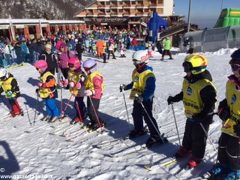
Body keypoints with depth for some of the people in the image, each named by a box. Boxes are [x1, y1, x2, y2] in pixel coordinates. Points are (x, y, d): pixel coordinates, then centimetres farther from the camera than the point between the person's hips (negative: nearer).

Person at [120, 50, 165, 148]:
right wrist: (125, 87, 14)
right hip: (137, 98, 9)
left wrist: (142, 97, -41)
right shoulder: (136, 71, 3)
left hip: (146, 99, -9)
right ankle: (139, 130, 45)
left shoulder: (149, 75, -25)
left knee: (148, 117, -3)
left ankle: (155, 136, 11)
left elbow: (150, 90, -31)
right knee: (136, 114, 22)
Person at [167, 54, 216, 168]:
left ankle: (197, 157, 28)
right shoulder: (187, 80, -1)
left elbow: (210, 103, -27)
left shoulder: (205, 85, -29)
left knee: (199, 138, 10)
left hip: (201, 118, -8)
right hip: (190, 115, 8)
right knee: (188, 133, 25)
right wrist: (174, 99, 13)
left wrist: (202, 116, -31)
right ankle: (186, 148, 47)